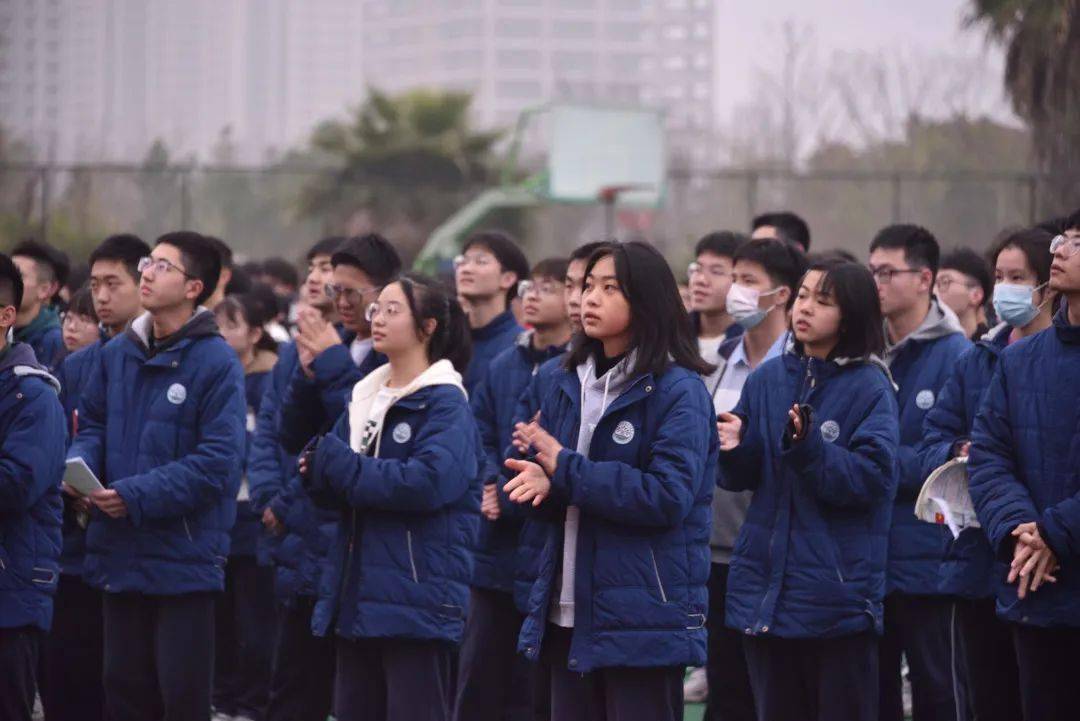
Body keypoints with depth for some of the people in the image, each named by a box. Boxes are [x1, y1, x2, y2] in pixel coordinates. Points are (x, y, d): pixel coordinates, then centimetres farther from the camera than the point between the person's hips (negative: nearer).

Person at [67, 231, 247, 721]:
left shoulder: (216, 362, -12)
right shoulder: (117, 354, 9)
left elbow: (218, 461, -18)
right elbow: (93, 425, 15)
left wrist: (136, 496, -21)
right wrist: (80, 466, -8)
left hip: (185, 556, -6)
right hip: (120, 553, 6)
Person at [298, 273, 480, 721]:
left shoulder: (446, 403, -8)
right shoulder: (365, 397, 15)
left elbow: (428, 482, -24)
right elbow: (340, 490, 16)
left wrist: (336, 463, -18)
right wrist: (318, 473, -8)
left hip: (417, 596, -8)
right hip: (358, 596, 8)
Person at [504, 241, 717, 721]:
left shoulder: (679, 392, -9)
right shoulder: (571, 384, 13)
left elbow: (668, 495, -18)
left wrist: (568, 471, -16)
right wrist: (542, 484, -11)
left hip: (644, 620, -7)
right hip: (569, 612, 7)